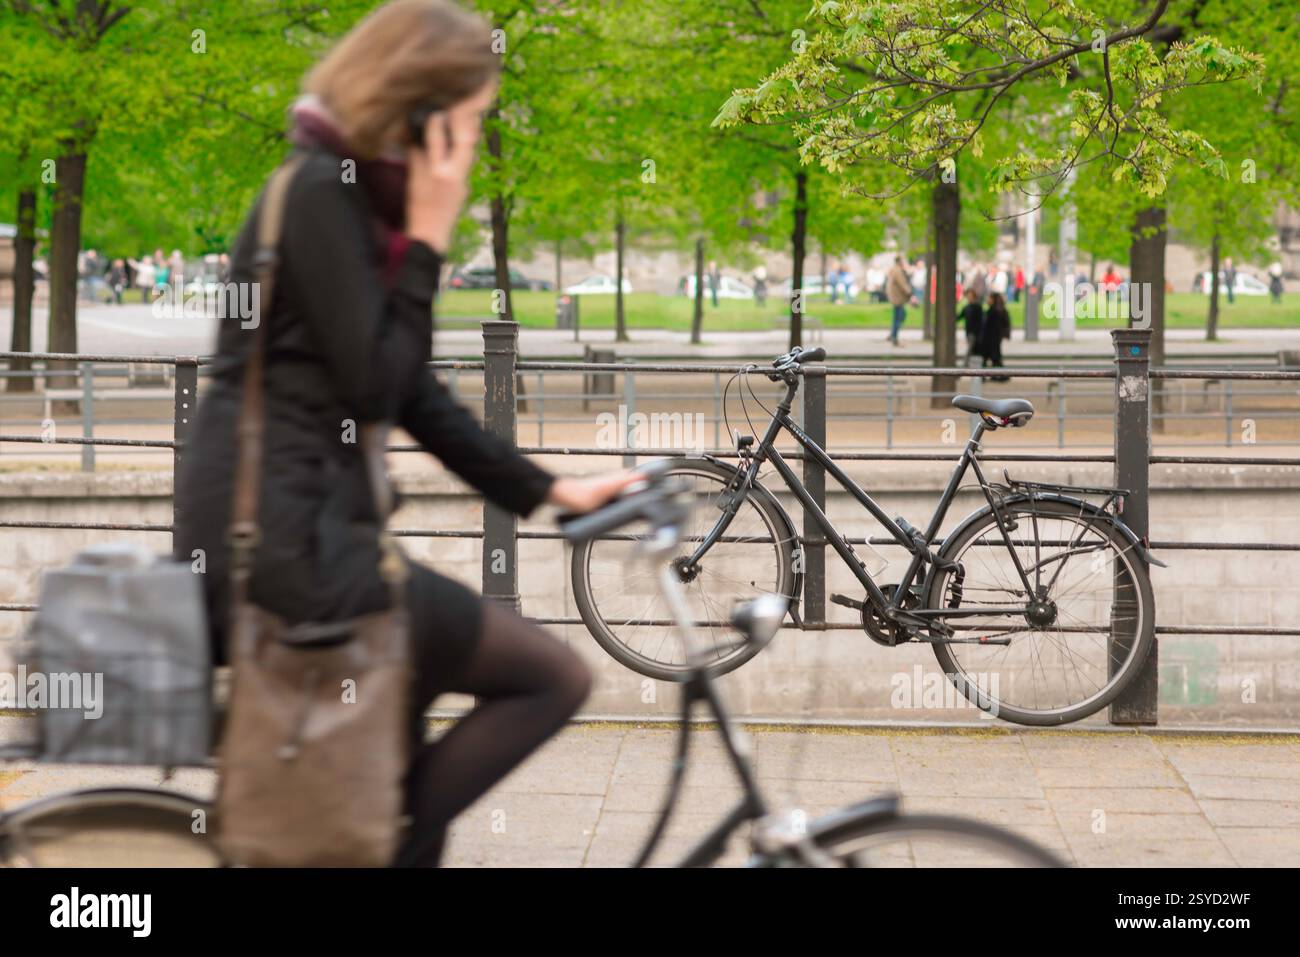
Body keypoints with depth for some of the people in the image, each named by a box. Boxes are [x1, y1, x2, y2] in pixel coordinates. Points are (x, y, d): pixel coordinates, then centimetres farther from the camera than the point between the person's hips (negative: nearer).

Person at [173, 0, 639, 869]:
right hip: (285, 541, -10)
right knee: (555, 675, -4)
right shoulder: (321, 193, -13)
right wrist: (427, 241, -11)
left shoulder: (353, 196, 16)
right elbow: (373, 388, -17)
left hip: (290, 527, 10)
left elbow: (411, 391, 17)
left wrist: (548, 490, 14)